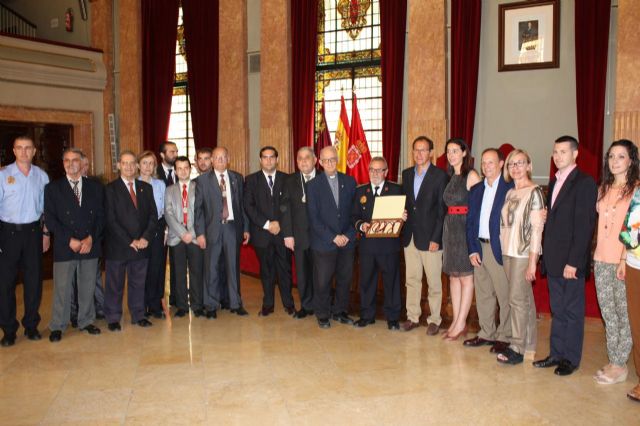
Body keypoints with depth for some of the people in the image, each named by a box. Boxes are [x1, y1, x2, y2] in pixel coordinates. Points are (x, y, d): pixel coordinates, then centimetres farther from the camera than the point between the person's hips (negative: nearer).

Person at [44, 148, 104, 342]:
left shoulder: (95, 187, 9)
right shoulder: (53, 188, 5)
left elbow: (101, 216, 5)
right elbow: (50, 219, -1)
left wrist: (91, 238, -8)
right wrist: (69, 240, -11)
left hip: (90, 245, 2)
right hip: (64, 247, -1)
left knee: (87, 287, 9)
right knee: (62, 288, 2)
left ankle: (86, 321, 24)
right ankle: (57, 326, 16)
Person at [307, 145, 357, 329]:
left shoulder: (349, 181, 7)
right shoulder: (313, 185, -1)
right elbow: (313, 218, -5)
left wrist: (348, 235, -4)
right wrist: (333, 237, -11)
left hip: (347, 241, 3)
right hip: (324, 243, -2)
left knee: (345, 279, 10)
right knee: (322, 281, 3)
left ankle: (340, 311, 28)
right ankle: (323, 315, 20)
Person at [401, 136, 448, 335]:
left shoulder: (440, 175, -7)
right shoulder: (406, 174, 11)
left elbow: (442, 210, -9)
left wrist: (436, 238, -13)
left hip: (430, 237, -5)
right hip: (410, 235, 5)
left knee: (434, 281, 5)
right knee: (412, 279, 12)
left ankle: (434, 319, 18)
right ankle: (413, 317, 23)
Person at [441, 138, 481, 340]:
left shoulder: (471, 175, -7)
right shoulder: (450, 177, 14)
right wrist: (449, 225, 7)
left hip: (466, 227, -7)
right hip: (450, 228, 7)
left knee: (465, 276, 0)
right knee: (453, 275, 10)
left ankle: (461, 323, 7)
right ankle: (456, 321, 18)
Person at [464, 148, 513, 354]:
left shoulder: (510, 188, -6)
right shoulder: (476, 190, 12)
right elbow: (470, 222, 11)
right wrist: (472, 249, 3)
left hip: (500, 249, -6)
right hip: (480, 248, 6)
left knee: (504, 295, 2)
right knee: (482, 294, 14)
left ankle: (504, 337, 15)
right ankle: (486, 333, 27)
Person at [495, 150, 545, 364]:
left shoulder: (534, 192, -8)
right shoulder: (510, 193, 13)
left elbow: (537, 227, -12)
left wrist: (532, 260, -15)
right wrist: (503, 250, 7)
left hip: (524, 252, -7)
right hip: (508, 251, 7)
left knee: (517, 299, -4)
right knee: (525, 299, 13)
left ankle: (517, 348, 7)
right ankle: (528, 345, 22)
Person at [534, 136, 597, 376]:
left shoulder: (584, 183, -10)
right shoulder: (554, 183, 14)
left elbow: (584, 225, -16)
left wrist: (573, 262, -19)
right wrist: (546, 255, 9)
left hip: (571, 260, -7)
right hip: (553, 259, 7)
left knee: (572, 311, 6)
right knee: (557, 311, 14)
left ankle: (571, 359, 19)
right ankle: (556, 354, 25)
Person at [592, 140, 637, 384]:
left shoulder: (635, 190, -5)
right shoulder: (603, 190, 13)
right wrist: (596, 256, 10)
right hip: (601, 260, 6)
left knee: (624, 314, 3)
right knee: (608, 313, 12)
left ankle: (620, 366, 15)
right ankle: (613, 361, 23)